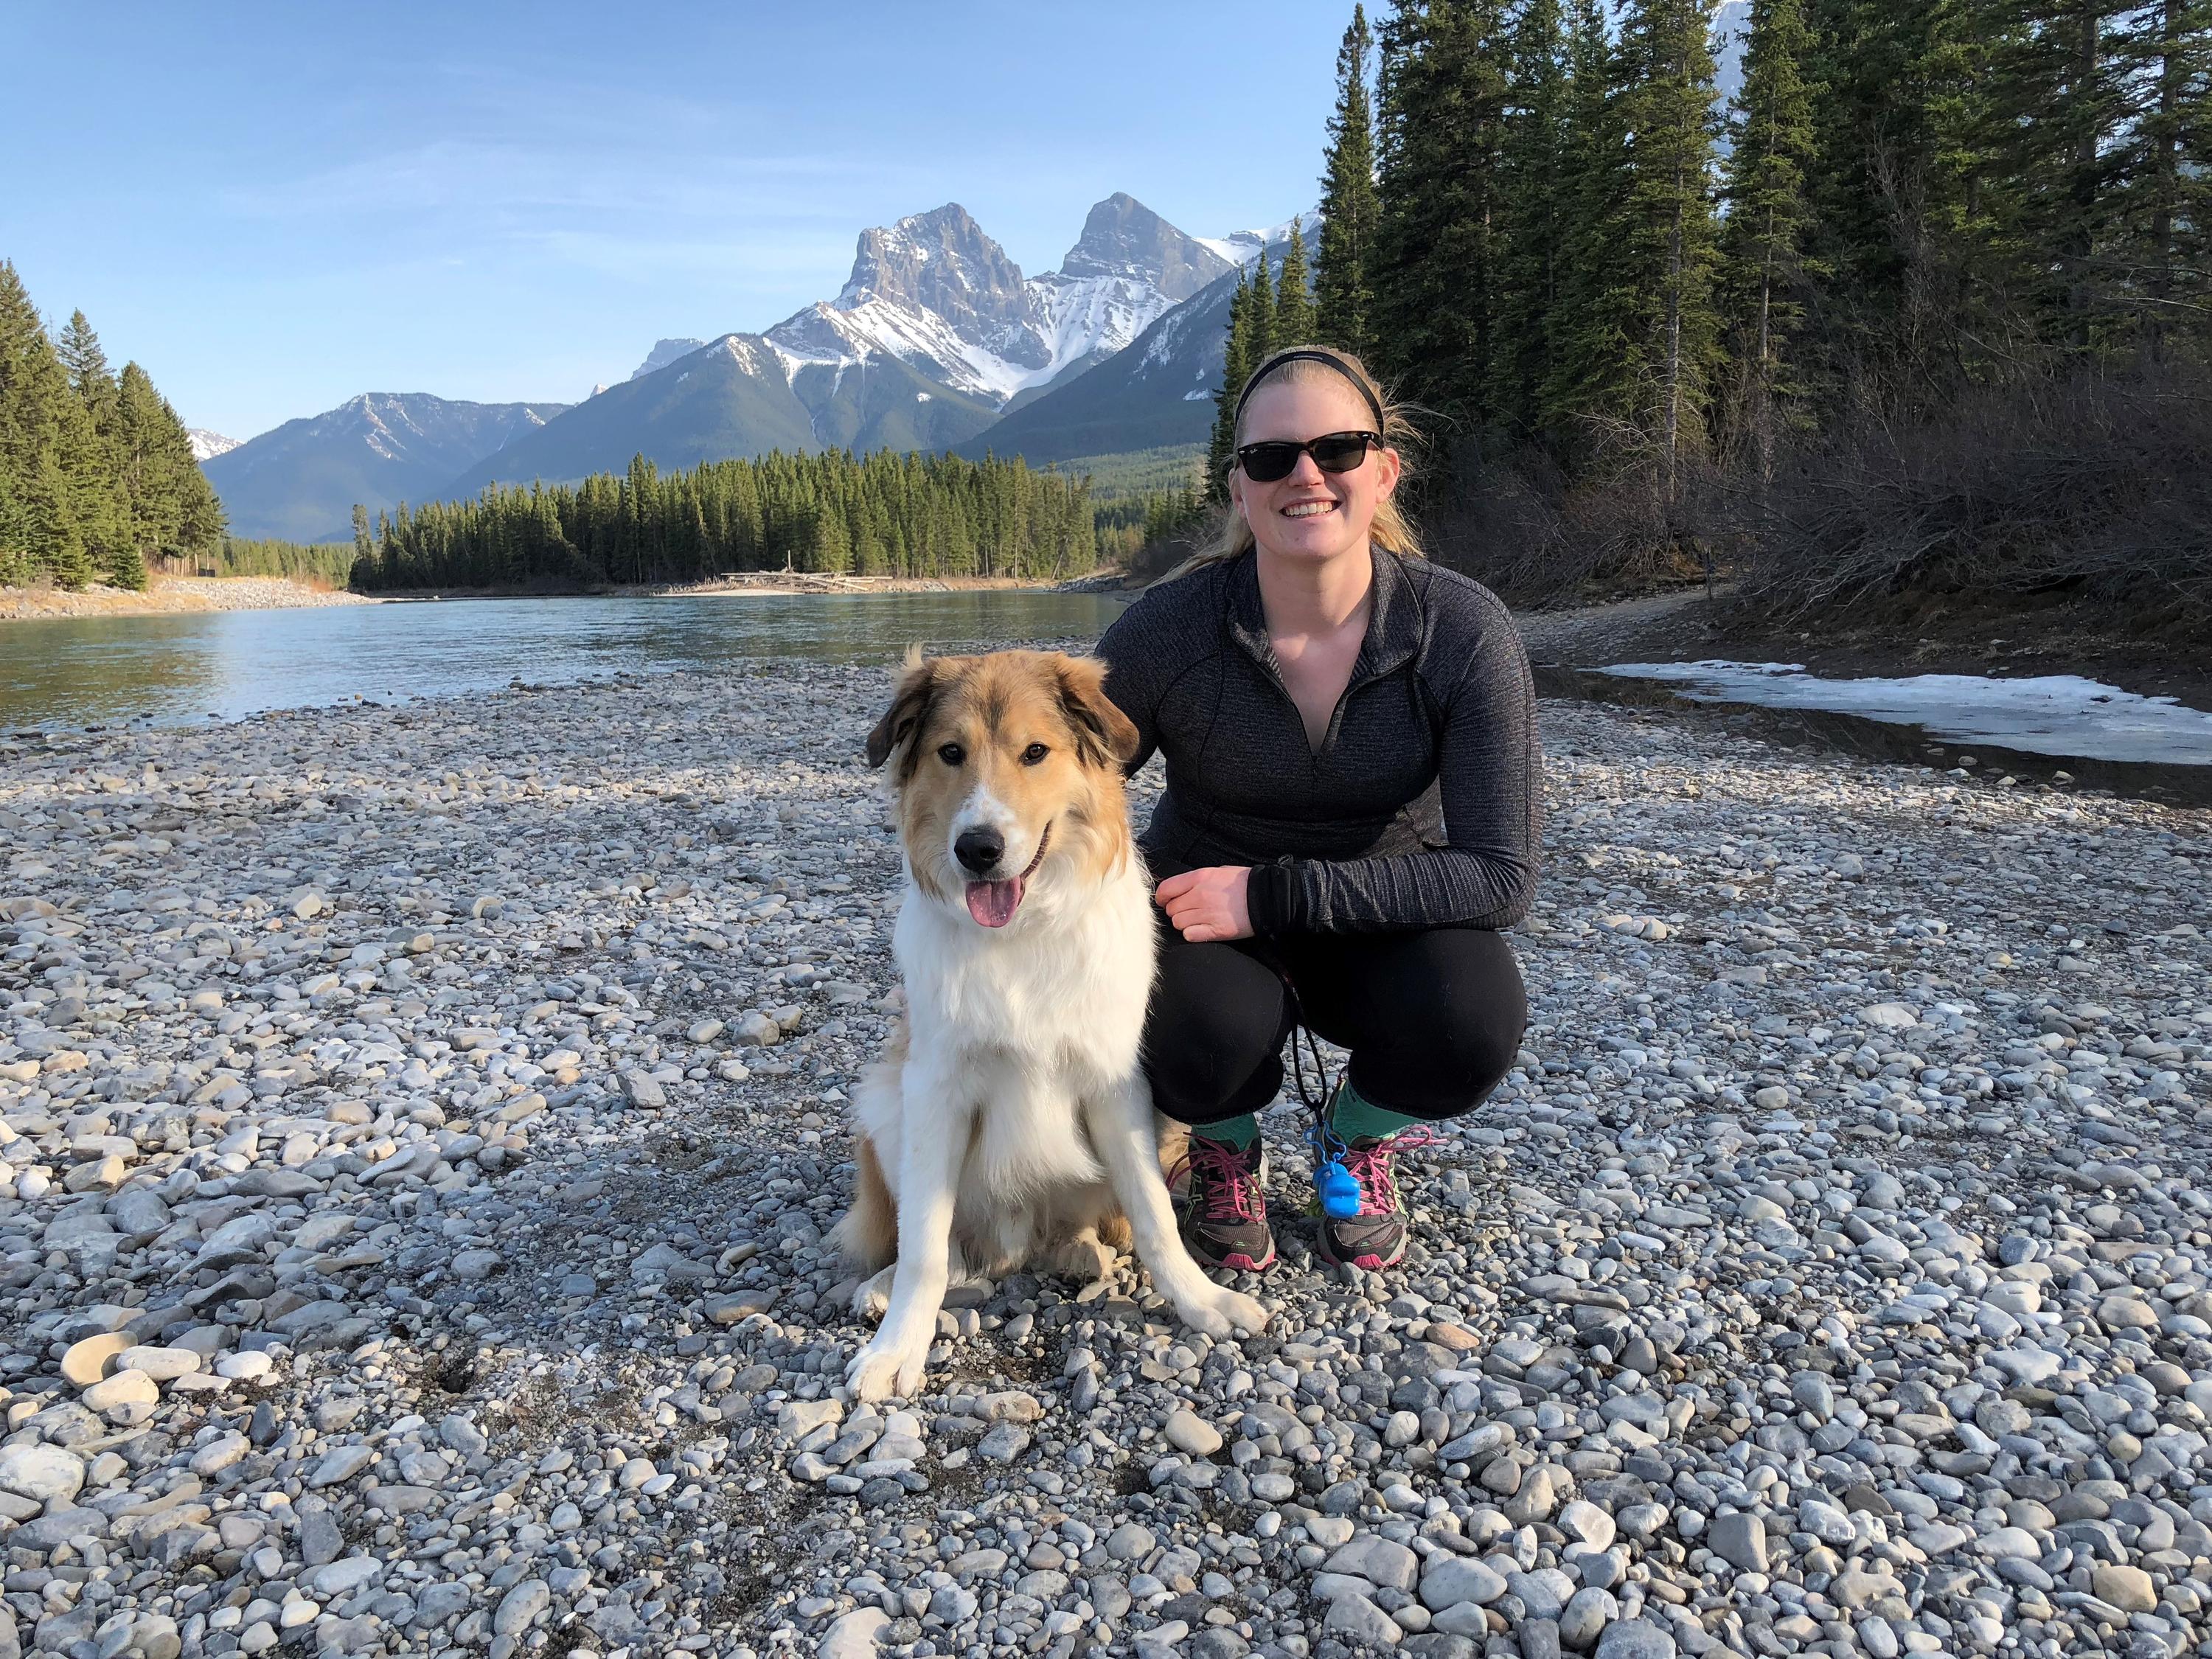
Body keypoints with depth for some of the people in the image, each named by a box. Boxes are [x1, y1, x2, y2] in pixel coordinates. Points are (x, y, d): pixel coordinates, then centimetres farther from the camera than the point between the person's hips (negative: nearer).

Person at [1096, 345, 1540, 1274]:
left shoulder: (1464, 631, -19)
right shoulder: (1168, 629, -19)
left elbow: (1499, 874, -21)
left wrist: (1275, 893, -28)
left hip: (1385, 921, 1)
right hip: (1205, 913, 0)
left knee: (1473, 1020, -31)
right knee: (1209, 1030, -34)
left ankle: (1357, 1139, 7)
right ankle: (1226, 1149, 6)